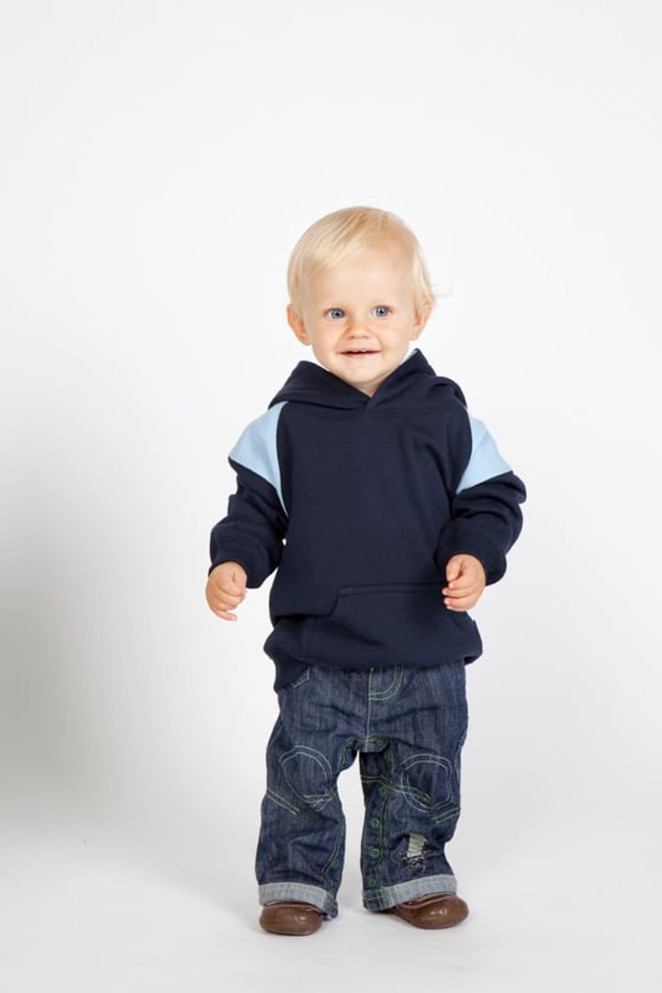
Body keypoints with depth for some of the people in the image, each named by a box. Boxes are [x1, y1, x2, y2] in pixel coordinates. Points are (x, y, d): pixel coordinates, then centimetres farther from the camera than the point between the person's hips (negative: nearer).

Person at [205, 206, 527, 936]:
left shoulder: (446, 417, -2)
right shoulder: (285, 424, -3)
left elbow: (491, 500, 2)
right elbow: (255, 510, 4)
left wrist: (474, 556, -15)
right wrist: (234, 563, -13)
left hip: (426, 653, 1)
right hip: (317, 651, -1)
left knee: (422, 773, 13)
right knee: (303, 772, 5)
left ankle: (410, 874, 32)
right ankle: (296, 878, 24)